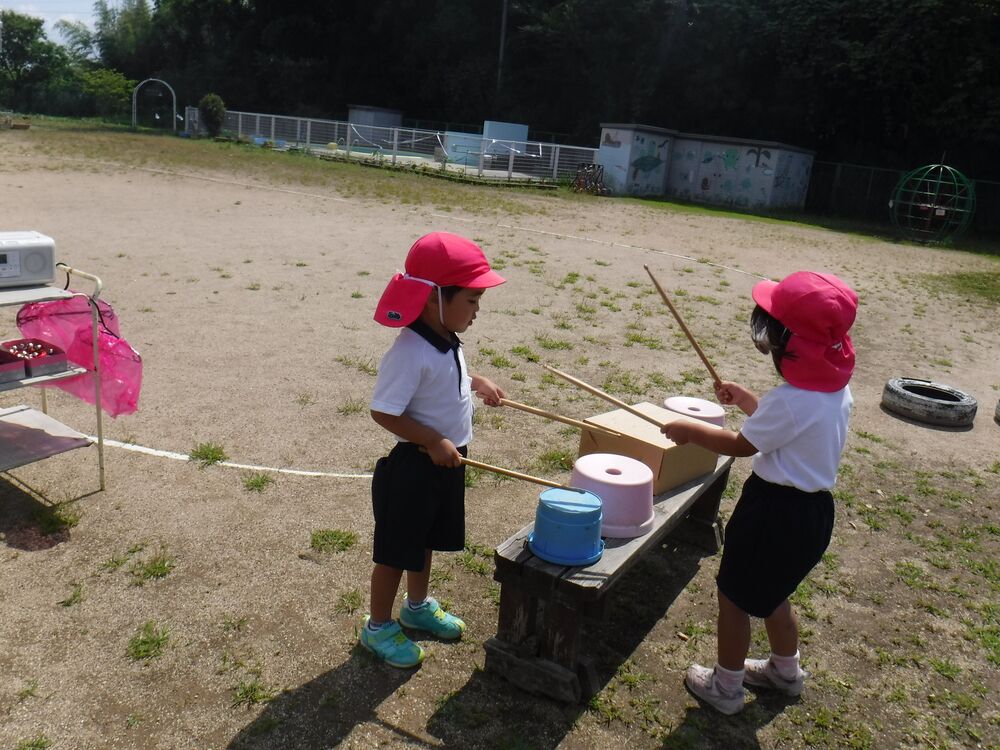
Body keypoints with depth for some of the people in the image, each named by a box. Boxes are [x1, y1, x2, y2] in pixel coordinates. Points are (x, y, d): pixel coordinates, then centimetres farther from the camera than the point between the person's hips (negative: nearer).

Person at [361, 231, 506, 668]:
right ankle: (378, 627, 29)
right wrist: (433, 441, -27)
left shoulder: (446, 341, 0)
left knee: (427, 541, 26)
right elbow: (384, 412, -27)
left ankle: (418, 606, 48)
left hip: (448, 462, 9)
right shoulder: (410, 352, -28)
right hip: (414, 467, -9)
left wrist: (476, 382, 4)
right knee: (396, 550, 9)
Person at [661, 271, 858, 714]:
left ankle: (725, 687, 28)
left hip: (777, 511, -9)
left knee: (734, 596, 11)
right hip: (814, 508, 9)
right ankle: (785, 670, 48)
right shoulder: (837, 387, -1)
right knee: (771, 592, 29)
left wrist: (691, 431, -3)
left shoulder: (791, 400, -29)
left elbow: (740, 446, -16)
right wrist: (747, 401, 17)